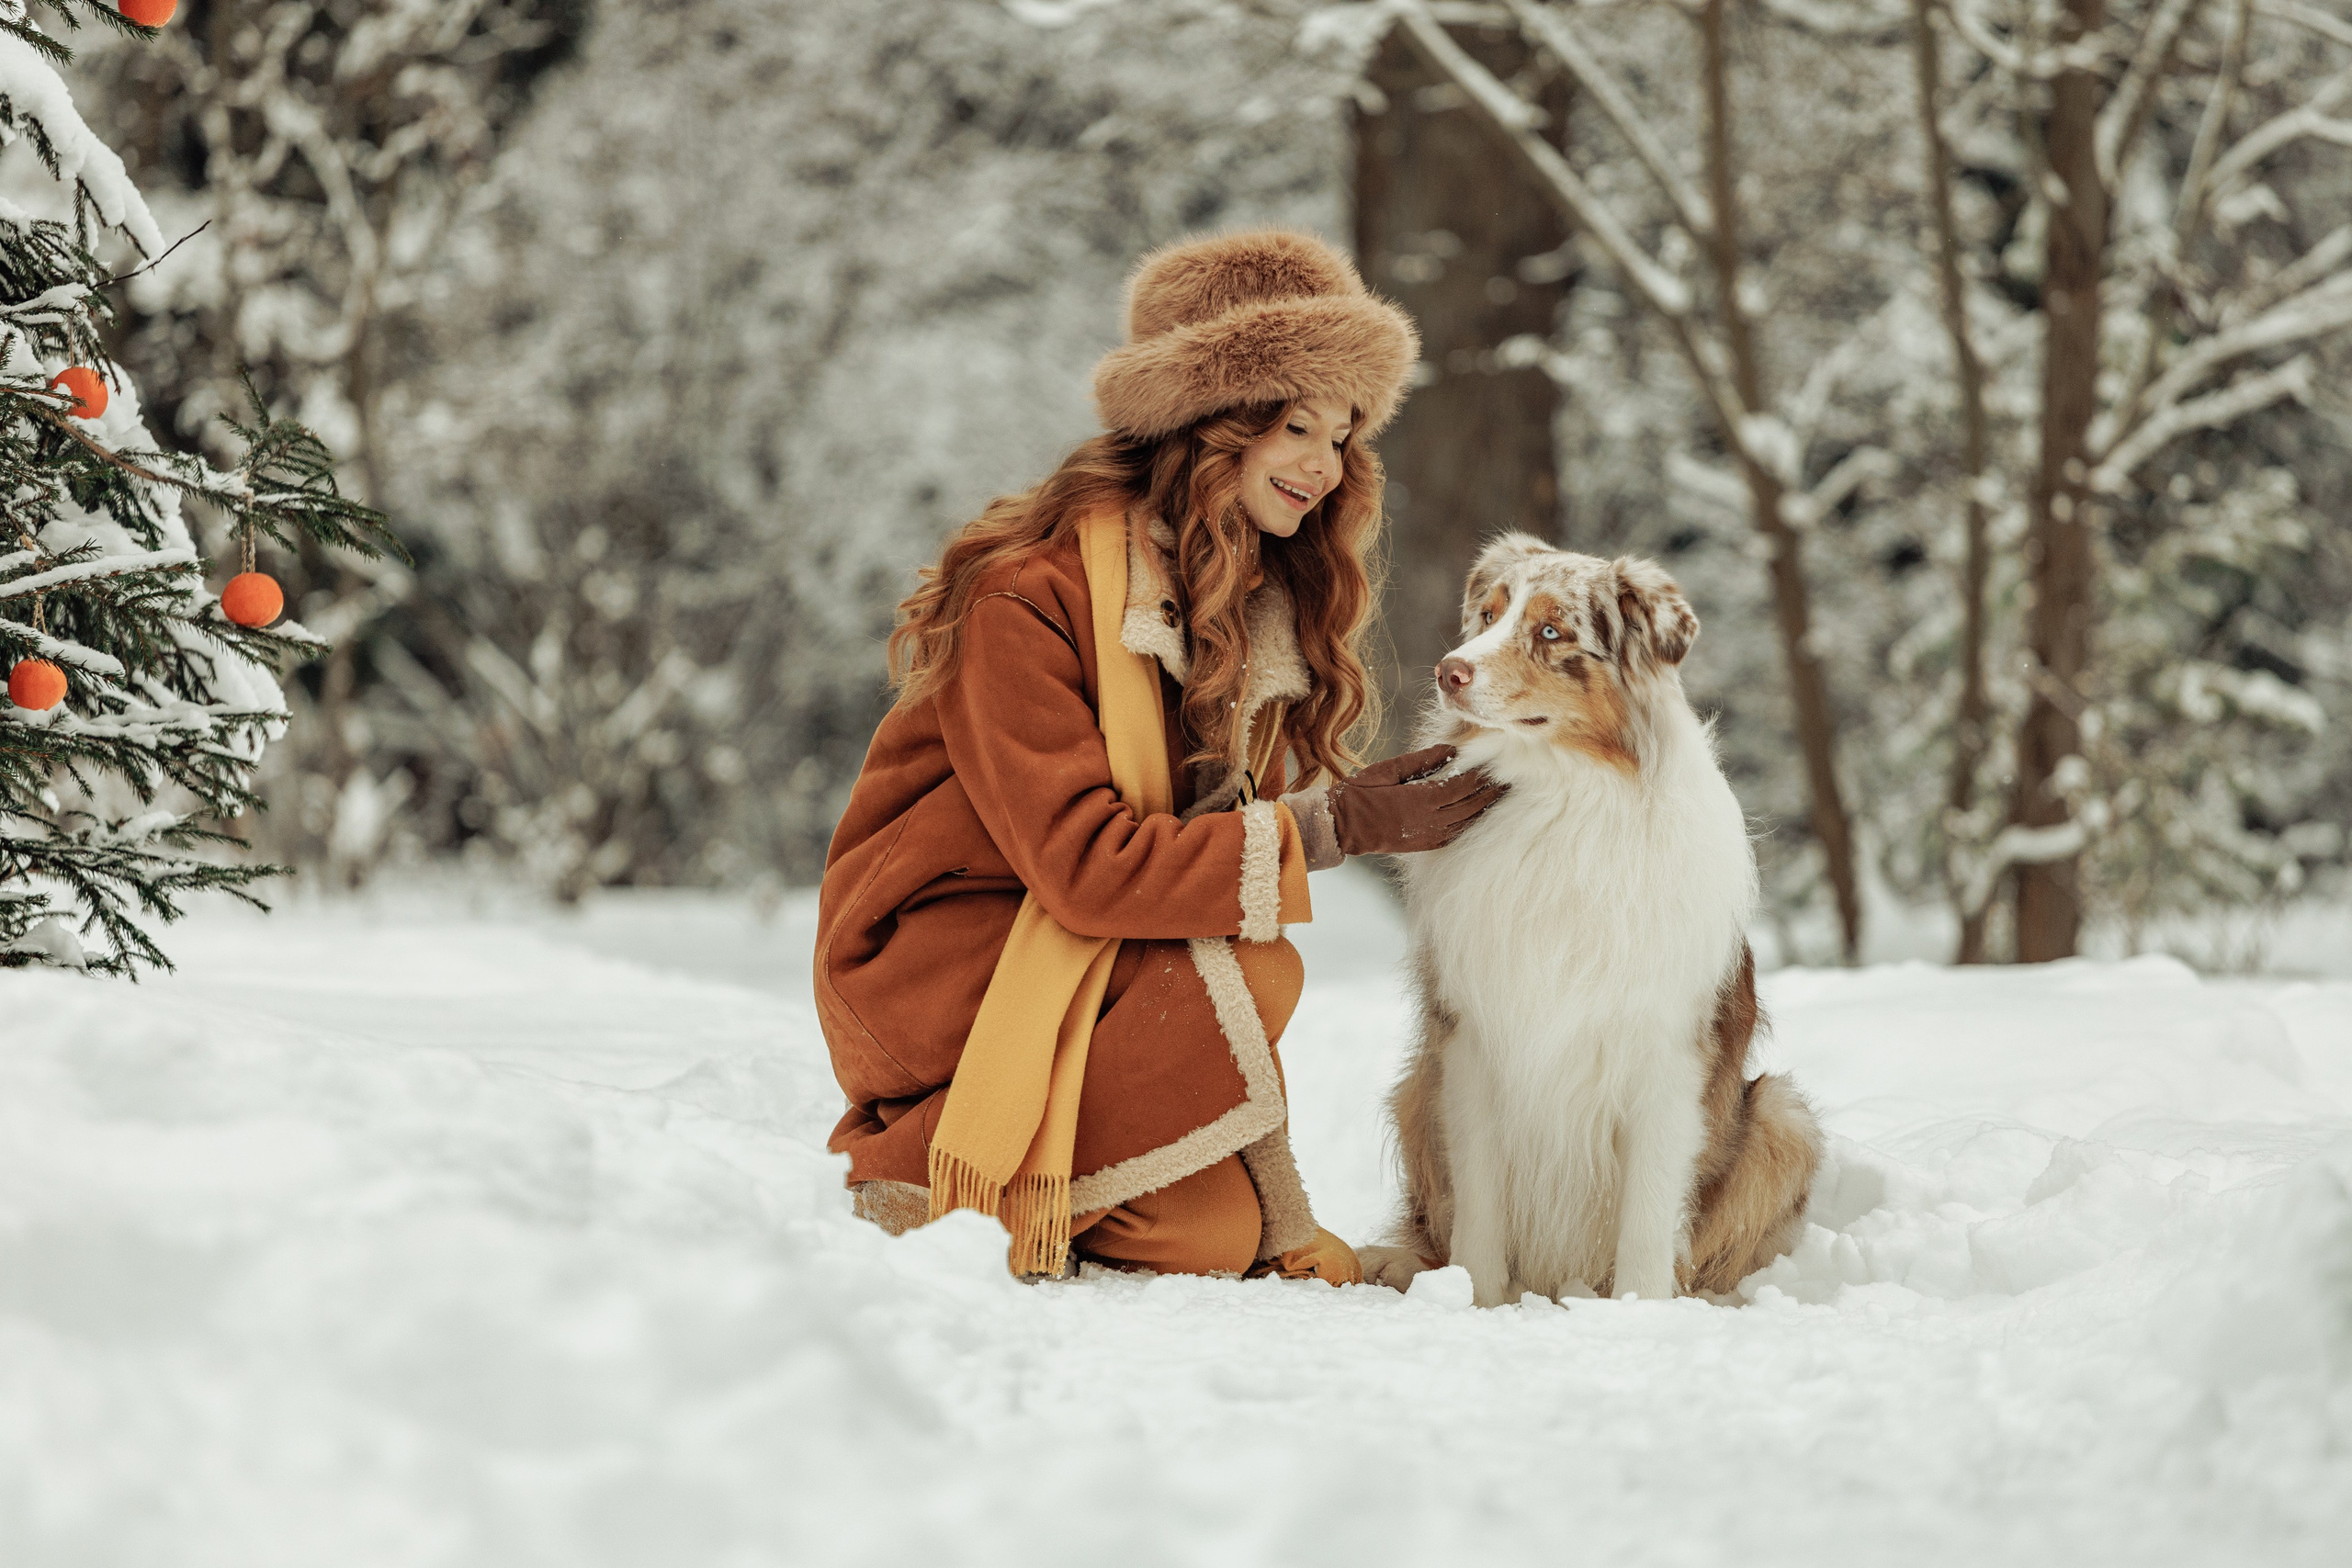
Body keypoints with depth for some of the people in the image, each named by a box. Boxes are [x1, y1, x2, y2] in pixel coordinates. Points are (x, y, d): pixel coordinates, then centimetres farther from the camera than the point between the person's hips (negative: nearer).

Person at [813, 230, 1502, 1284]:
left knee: (1217, 1236, -17)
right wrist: (1330, 828, -26)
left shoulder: (1260, 600, 6)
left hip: (1108, 952, 6)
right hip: (943, 949, -6)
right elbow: (1083, 861, -25)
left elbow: (1209, 825, 2)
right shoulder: (1030, 591, -19)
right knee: (1248, 976, -28)